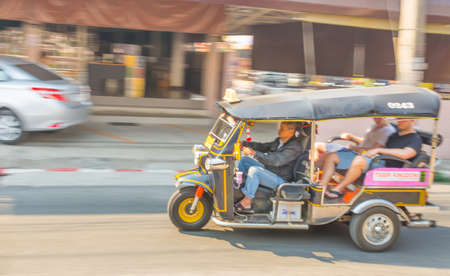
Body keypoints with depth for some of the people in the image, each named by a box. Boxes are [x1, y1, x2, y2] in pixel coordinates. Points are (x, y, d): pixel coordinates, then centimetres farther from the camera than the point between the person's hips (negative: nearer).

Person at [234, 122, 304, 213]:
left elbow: (276, 160, -34)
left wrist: (253, 153, -36)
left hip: (280, 180, -10)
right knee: (244, 159, 8)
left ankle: (246, 203, -21)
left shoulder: (295, 147, -23)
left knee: (254, 170, -31)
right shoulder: (279, 140, 6)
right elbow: (263, 146, 16)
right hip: (269, 170, 10)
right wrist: (243, 143, 4)